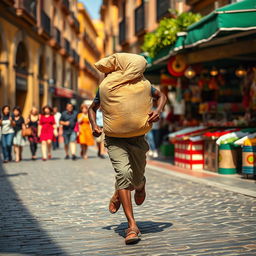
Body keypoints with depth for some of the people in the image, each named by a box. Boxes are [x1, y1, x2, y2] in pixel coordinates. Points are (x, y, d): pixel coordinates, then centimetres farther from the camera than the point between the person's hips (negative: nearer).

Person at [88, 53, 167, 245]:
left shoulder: (143, 85, -5)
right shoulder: (105, 87, -3)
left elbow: (161, 96, 13)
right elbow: (92, 108, 15)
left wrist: (158, 110, -7)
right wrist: (94, 125, -2)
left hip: (137, 139, 1)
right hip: (115, 140, -1)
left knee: (137, 180, 6)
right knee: (123, 173, -23)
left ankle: (119, 193, 49)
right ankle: (132, 226, -22)